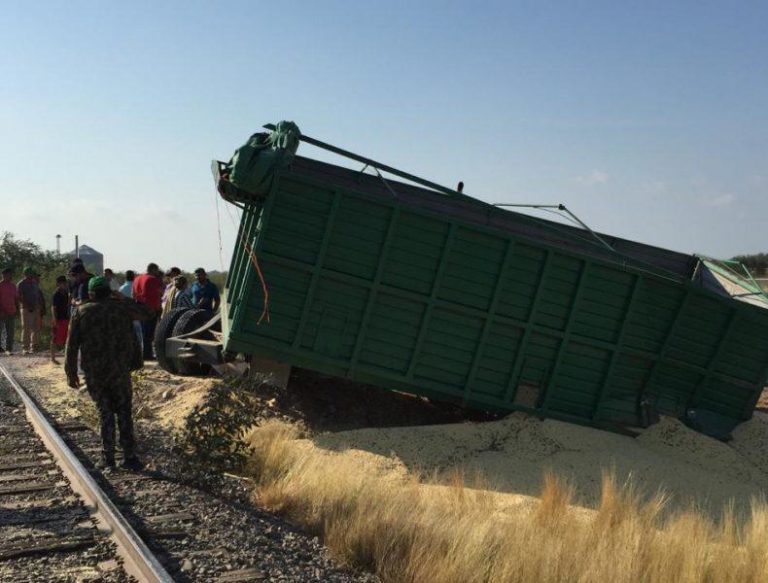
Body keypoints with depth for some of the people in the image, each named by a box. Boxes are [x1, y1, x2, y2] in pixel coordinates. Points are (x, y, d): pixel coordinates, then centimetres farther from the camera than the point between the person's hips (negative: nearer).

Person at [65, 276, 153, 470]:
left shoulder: (81, 312, 2)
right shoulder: (121, 308, 1)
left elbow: (71, 345, 0)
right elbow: (148, 312, 16)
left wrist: (71, 372, 6)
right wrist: (122, 299, 18)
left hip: (93, 372, 1)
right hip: (119, 370, -1)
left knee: (105, 412, 11)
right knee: (124, 412, 8)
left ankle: (108, 457, 9)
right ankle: (129, 456, 4)